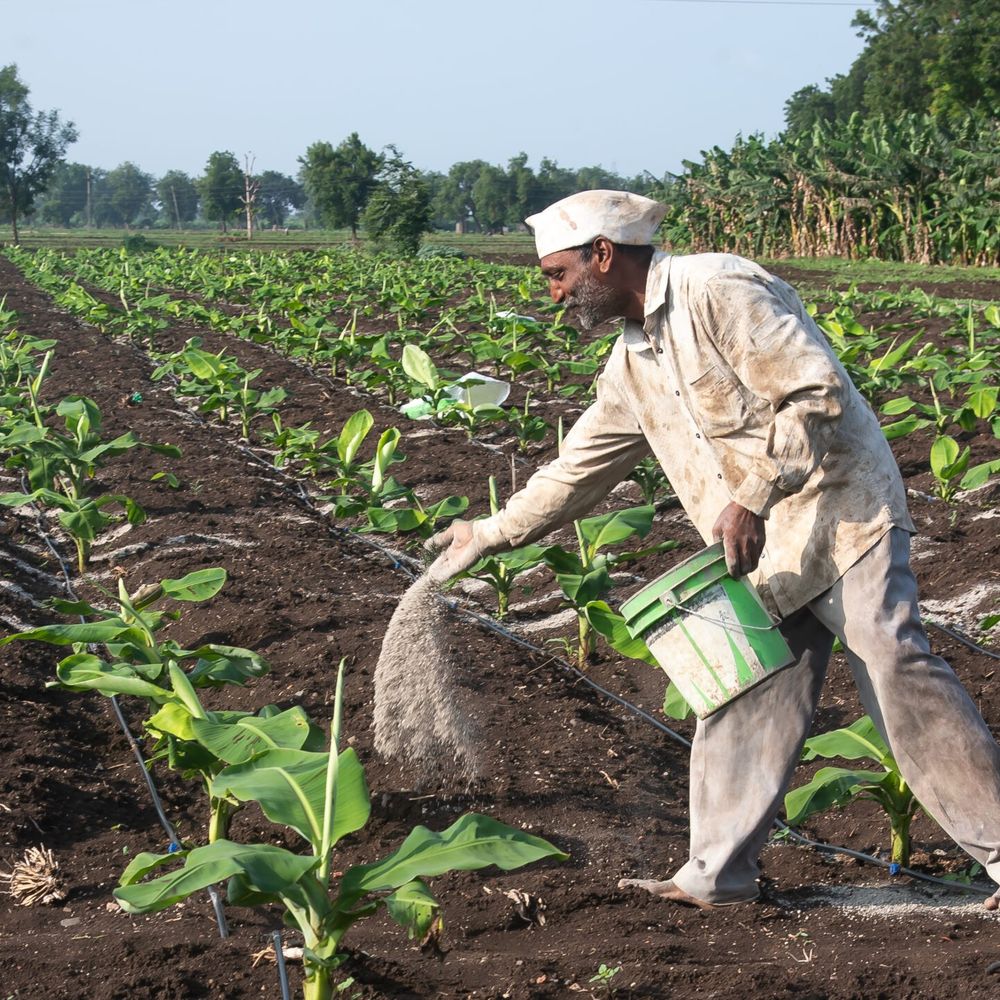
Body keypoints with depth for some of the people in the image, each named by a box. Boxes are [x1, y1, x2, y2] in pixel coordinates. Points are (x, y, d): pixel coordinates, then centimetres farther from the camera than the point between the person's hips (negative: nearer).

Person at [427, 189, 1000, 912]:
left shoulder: (719, 291, -16)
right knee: (745, 698, 7)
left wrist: (751, 498, -22)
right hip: (762, 549, 8)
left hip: (842, 514, -8)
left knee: (898, 674, -11)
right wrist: (496, 533, 24)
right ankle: (718, 873, 14)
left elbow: (819, 393, -21)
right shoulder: (635, 358, 13)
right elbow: (585, 464, 23)